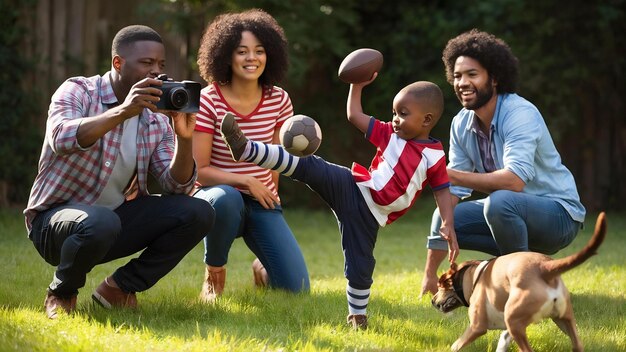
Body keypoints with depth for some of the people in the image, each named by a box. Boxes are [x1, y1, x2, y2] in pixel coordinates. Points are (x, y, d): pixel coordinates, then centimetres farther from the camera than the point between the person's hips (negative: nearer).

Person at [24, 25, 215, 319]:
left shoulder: (156, 120, 3)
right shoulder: (78, 91, -12)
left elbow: (177, 186, -5)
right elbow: (62, 139, -33)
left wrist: (184, 138, -23)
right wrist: (123, 111, -43)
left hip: (119, 216, 6)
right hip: (56, 218, -6)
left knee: (198, 214, -12)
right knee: (101, 223, -40)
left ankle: (119, 288, 1)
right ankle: (61, 293, -8)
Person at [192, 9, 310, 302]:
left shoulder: (279, 100, -2)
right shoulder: (208, 101, -14)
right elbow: (197, 169, -14)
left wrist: (268, 198, 12)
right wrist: (247, 182, -21)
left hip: (261, 202, 3)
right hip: (216, 195, -3)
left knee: (296, 287, -15)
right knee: (226, 199, -42)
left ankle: (263, 269, 26)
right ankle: (214, 272, -11)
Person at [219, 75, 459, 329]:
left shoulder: (434, 157, -1)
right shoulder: (391, 134, 8)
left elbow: (442, 191, 1)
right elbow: (354, 116, 13)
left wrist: (448, 225, -10)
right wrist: (357, 86, 10)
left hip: (369, 215, -2)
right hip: (351, 187, 2)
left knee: (359, 269, -1)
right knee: (309, 167, -17)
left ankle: (357, 316, 23)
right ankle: (245, 149, -25)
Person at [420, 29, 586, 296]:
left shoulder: (520, 114, -24)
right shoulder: (462, 124, -2)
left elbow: (515, 181, -37)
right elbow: (453, 191, -2)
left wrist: (451, 175, -34)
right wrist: (430, 273, -6)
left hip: (559, 214, -8)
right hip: (511, 212, 8)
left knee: (500, 201, -34)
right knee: (444, 218, -3)